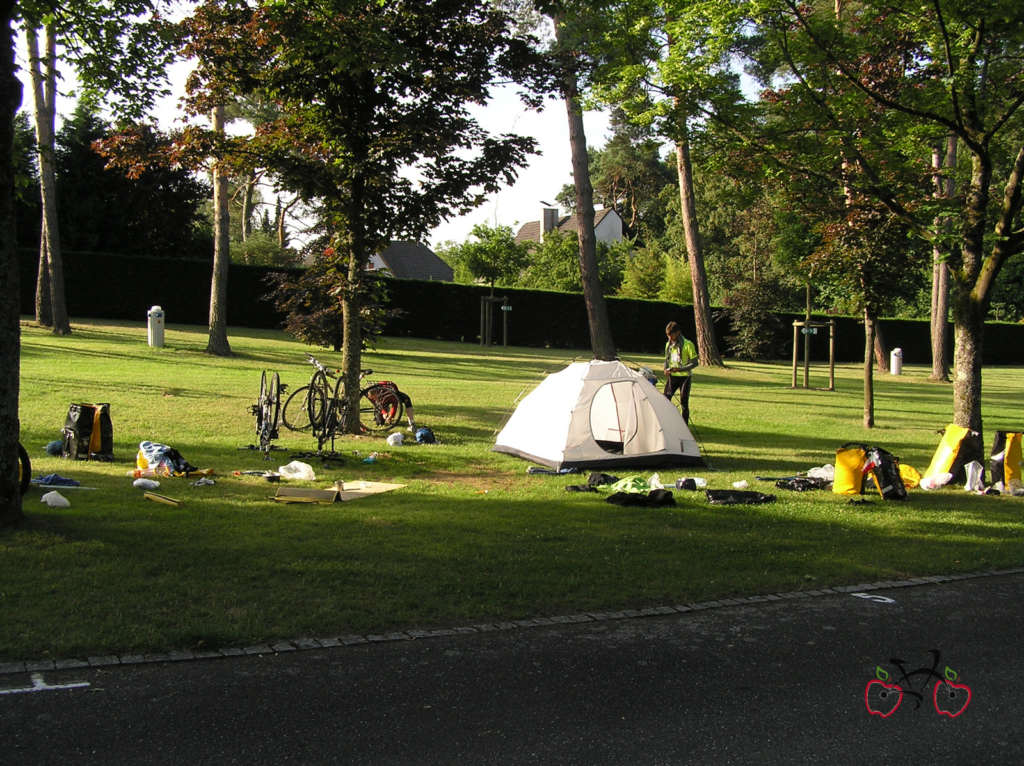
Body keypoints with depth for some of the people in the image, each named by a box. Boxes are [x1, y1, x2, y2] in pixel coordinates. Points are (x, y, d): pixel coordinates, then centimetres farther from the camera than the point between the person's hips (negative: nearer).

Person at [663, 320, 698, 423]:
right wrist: (666, 369, -4)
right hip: (672, 377, 5)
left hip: (684, 377, -5)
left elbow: (694, 363, -12)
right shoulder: (668, 345, 6)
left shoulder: (688, 344, -12)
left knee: (684, 403, -1)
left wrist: (679, 369, -23)